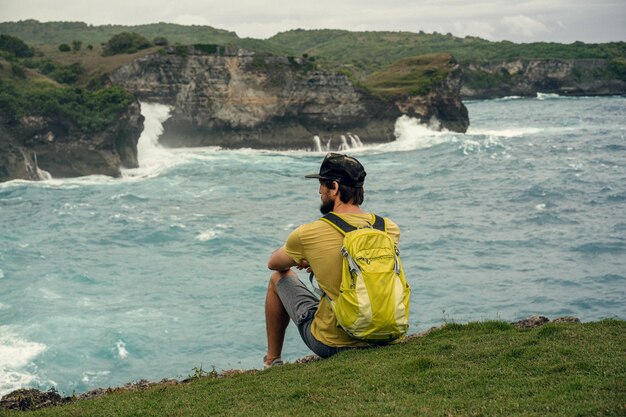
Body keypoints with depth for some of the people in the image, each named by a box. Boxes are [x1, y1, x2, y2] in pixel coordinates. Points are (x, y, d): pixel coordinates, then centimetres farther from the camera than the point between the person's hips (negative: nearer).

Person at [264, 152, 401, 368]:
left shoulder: (308, 233, -15)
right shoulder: (390, 228, -6)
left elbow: (274, 264, 8)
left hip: (330, 343, -3)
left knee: (279, 278, 20)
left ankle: (272, 361, 33)